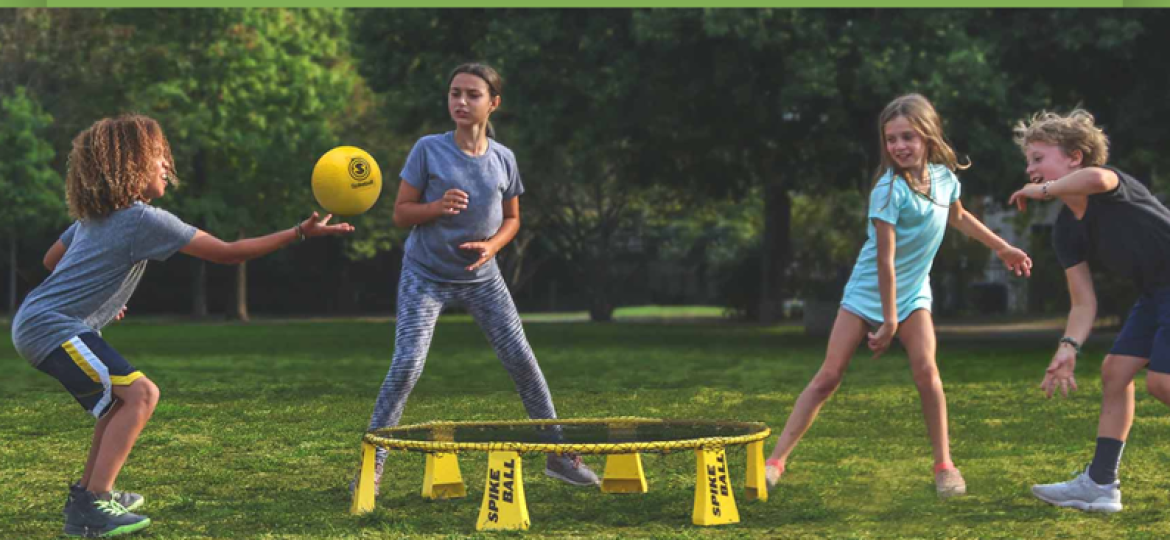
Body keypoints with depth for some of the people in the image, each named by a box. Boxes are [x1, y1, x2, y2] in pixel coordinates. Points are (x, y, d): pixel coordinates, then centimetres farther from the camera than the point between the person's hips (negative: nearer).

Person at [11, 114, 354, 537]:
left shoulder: (94, 216, 13)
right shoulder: (144, 219, -15)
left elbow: (52, 260, 27)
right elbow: (227, 252, -14)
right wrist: (301, 232, -12)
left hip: (35, 322, 10)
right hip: (50, 328, -10)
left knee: (123, 397, 20)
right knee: (139, 394, -18)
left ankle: (88, 492, 24)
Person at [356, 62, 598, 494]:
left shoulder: (503, 159, -1)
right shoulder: (428, 150, -10)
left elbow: (512, 219, 10)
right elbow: (401, 213, -7)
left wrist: (492, 245, -10)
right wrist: (436, 207, -26)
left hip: (481, 276, 3)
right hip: (426, 276, -3)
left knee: (522, 361, 2)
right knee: (407, 365, -16)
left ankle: (558, 454, 16)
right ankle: (372, 465, -5)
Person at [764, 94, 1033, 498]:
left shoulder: (945, 176, -4)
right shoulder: (890, 189, -22)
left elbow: (957, 217, 21)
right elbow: (885, 259, -22)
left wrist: (1002, 248, 28)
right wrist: (888, 320, -21)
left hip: (914, 292, 4)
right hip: (869, 292, -4)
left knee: (925, 370, -16)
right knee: (829, 377, -7)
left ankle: (944, 465, -2)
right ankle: (776, 460, -3)